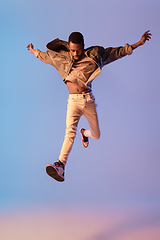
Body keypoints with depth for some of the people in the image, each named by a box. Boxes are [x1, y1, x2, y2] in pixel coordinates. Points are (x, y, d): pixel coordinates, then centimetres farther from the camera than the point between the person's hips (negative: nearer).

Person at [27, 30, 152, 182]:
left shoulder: (93, 55, 3)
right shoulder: (61, 58, 4)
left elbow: (117, 52, 10)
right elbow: (44, 55, 24)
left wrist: (139, 43, 12)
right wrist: (33, 51, 38)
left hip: (89, 100, 2)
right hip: (73, 101, -2)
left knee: (96, 136, 10)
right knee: (70, 132, -24)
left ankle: (85, 133, 47)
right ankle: (60, 165, -36)